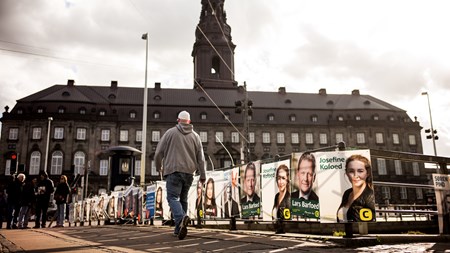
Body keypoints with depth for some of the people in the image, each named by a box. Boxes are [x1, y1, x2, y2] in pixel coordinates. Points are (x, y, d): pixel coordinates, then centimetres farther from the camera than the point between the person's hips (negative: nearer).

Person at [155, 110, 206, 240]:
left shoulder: (170, 132, 3)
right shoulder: (195, 136, 11)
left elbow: (159, 152, 2)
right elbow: (200, 158, 10)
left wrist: (158, 166, 20)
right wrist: (202, 175, 17)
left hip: (173, 171, -4)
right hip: (189, 172, 4)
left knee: (173, 197, -7)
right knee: (183, 199, 13)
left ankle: (181, 218, -34)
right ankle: (178, 229, 15)